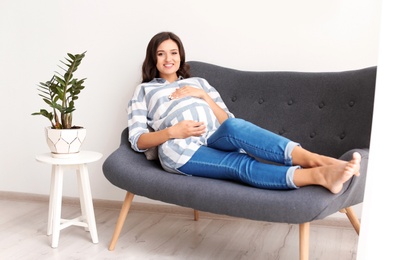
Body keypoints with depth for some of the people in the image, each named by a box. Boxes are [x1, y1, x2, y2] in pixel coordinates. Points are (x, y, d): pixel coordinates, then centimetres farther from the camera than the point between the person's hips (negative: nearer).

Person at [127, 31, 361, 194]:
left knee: (235, 127, -35)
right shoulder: (144, 90, 23)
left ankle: (314, 159, -53)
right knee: (240, 165, -32)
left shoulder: (199, 82, 30)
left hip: (215, 139, 3)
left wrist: (203, 96, 2)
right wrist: (172, 132, -10)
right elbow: (137, 140, 9)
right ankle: (319, 175, -54)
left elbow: (228, 121, 18)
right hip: (180, 149, -2)